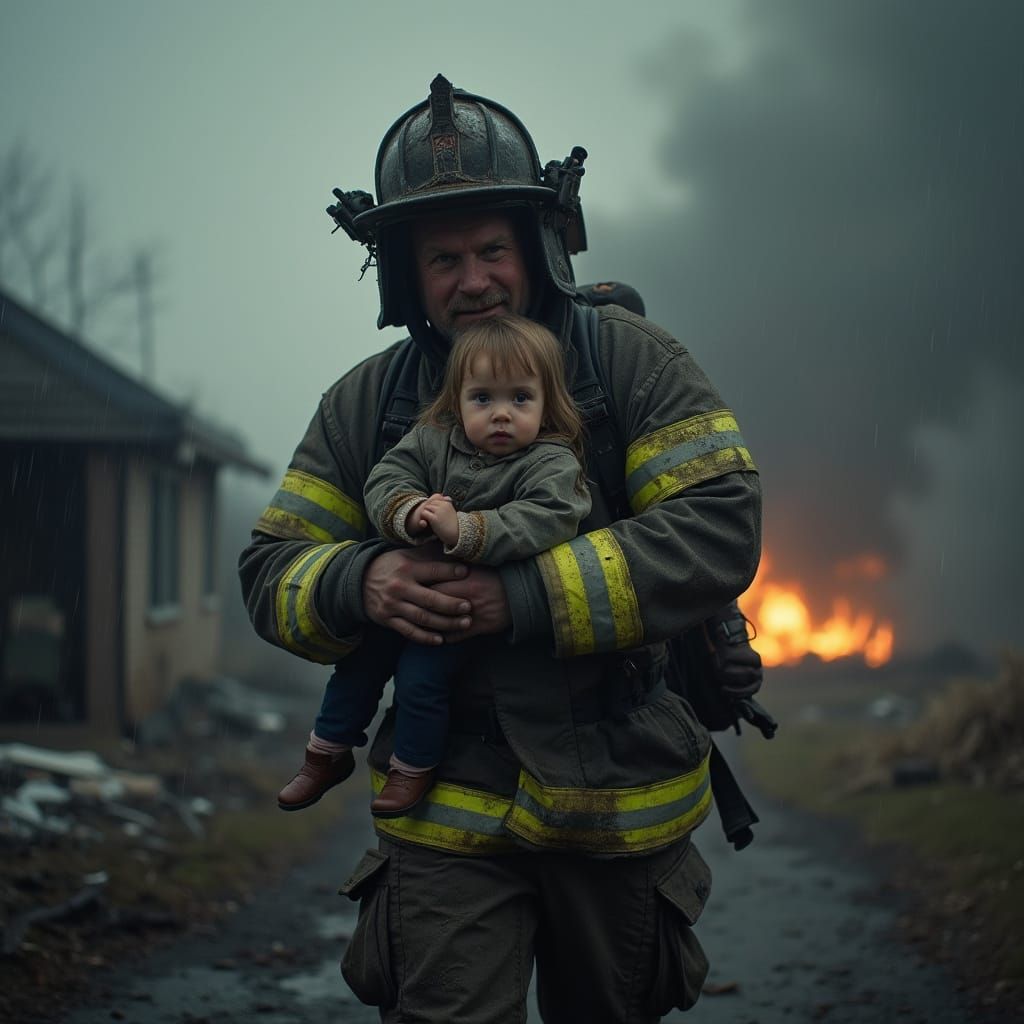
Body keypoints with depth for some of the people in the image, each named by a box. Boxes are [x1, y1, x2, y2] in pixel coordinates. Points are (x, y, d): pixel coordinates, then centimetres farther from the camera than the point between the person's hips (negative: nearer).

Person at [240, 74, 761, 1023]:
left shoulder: (627, 358, -8)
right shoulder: (364, 403, 1)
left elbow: (722, 526, -19)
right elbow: (272, 571, 3)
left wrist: (526, 599, -27)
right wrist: (361, 583, -22)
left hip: (621, 802, 0)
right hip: (449, 808, 1)